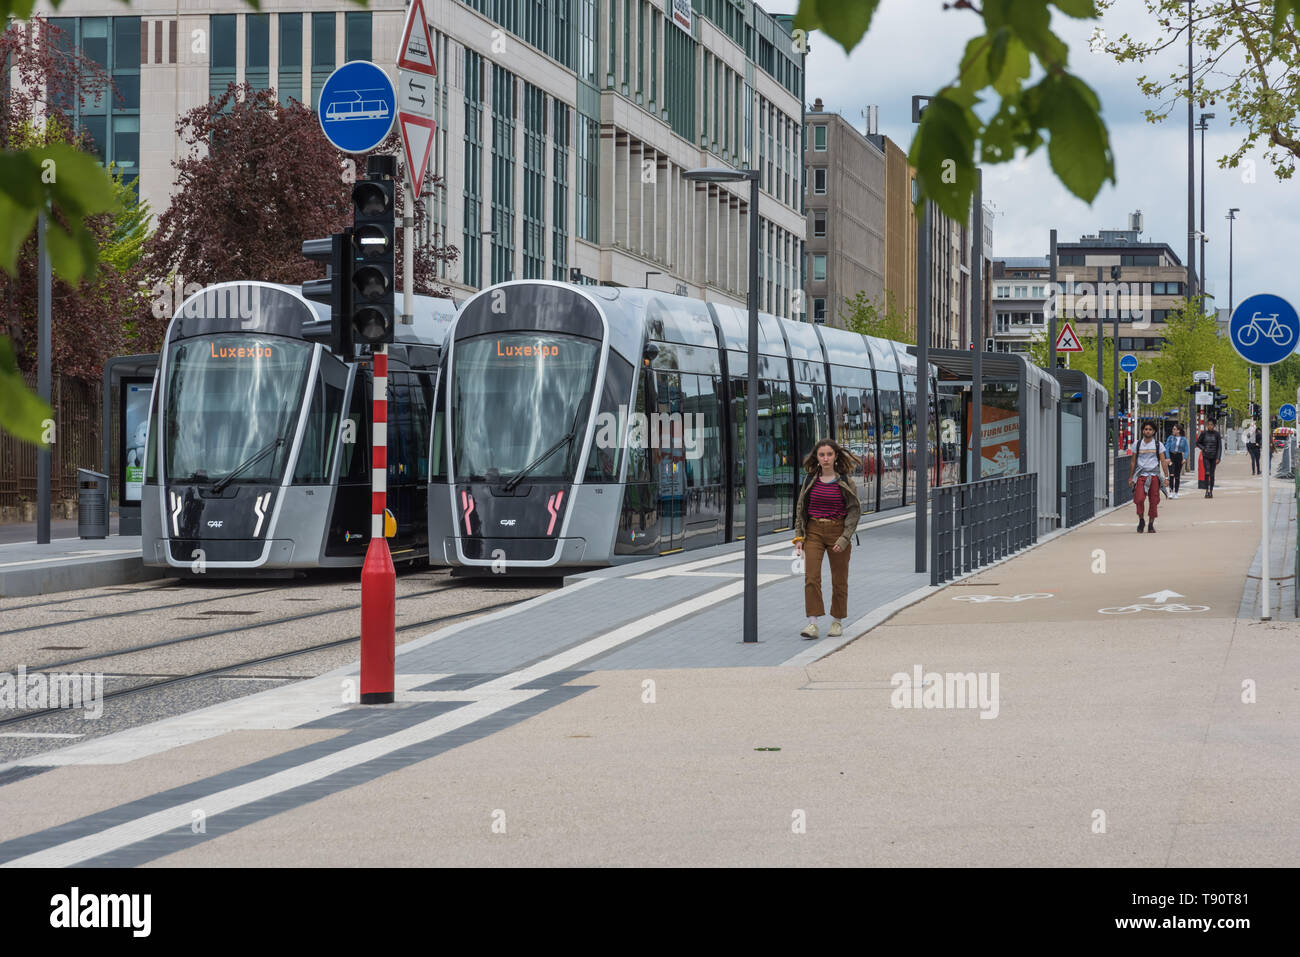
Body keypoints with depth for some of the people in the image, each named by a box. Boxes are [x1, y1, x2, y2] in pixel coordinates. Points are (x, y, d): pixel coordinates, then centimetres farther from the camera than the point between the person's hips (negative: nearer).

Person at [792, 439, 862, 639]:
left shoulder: (845, 482, -2)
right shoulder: (810, 480, 5)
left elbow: (854, 511, -3)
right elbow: (800, 509, 11)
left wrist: (844, 539, -12)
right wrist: (799, 537, 3)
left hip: (838, 531, -1)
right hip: (813, 532, 1)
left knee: (839, 579, 7)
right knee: (811, 576, -12)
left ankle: (837, 621, 21)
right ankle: (812, 623, -15)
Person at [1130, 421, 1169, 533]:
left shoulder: (1158, 445, 6)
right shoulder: (1137, 444, 9)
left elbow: (1163, 461, 5)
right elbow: (1133, 461, 14)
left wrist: (1166, 477, -3)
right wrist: (1131, 477, 12)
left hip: (1154, 475, 0)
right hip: (1140, 475, 0)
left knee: (1153, 501, 0)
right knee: (1139, 499, -15)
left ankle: (1151, 524, 13)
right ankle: (1141, 520, 6)